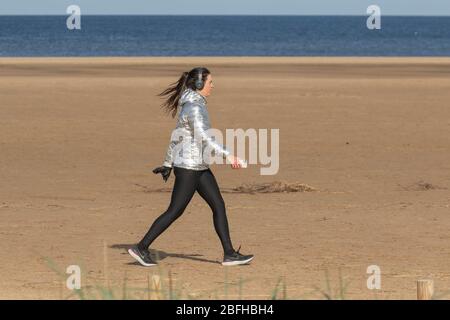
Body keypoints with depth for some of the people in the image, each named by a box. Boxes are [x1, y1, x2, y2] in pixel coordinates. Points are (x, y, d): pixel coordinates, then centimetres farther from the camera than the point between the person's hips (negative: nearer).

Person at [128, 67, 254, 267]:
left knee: (218, 205, 5)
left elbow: (177, 136, 19)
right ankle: (141, 248, 5)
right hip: (188, 168, -10)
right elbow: (203, 138, -28)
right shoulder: (194, 108, -18)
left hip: (200, 167, 10)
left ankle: (229, 254, 6)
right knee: (174, 211, -3)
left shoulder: (193, 105, 12)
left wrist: (168, 164, 26)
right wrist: (227, 155, -33)